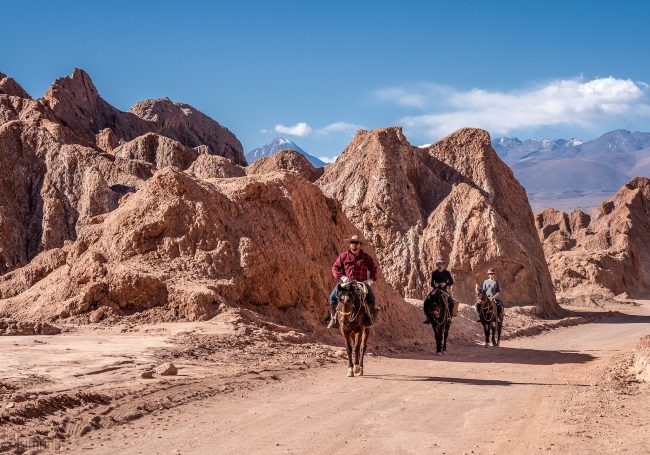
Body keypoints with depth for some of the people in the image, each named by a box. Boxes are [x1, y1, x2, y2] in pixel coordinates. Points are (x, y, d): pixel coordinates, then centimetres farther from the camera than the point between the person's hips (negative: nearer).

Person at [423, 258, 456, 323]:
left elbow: (451, 282, 0)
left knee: (451, 302, -25)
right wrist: (434, 285, -19)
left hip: (444, 290, -1)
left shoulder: (447, 272, 0)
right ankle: (428, 317, -3)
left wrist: (445, 283, -18)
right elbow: (432, 283, 4)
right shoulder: (434, 273, 2)